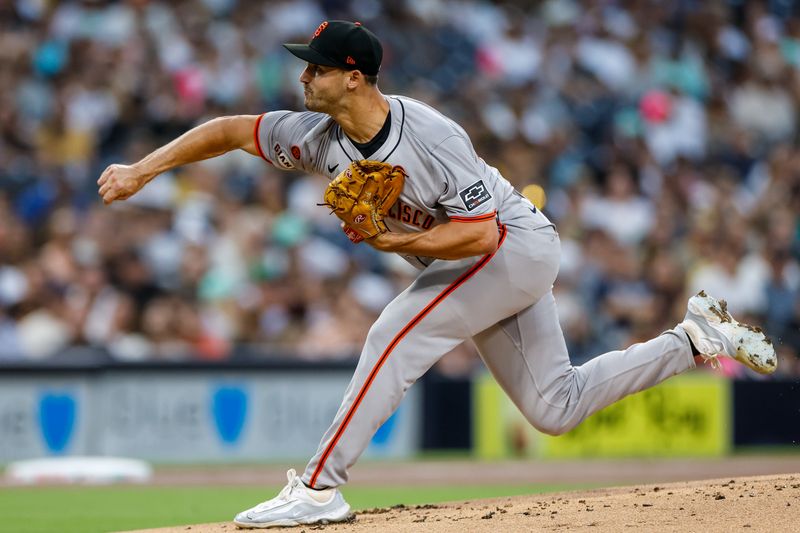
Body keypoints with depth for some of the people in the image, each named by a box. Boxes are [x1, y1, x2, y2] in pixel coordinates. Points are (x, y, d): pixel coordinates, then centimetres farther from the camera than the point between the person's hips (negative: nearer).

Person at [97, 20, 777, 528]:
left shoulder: (430, 138, -29)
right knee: (555, 407, 9)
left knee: (396, 336, -22)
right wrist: (140, 171, -8)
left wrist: (393, 240, -30)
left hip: (515, 246, -9)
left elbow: (480, 232, -29)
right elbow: (231, 130, -1)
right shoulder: (321, 136, -8)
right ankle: (698, 337, 17)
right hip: (487, 269, 9)